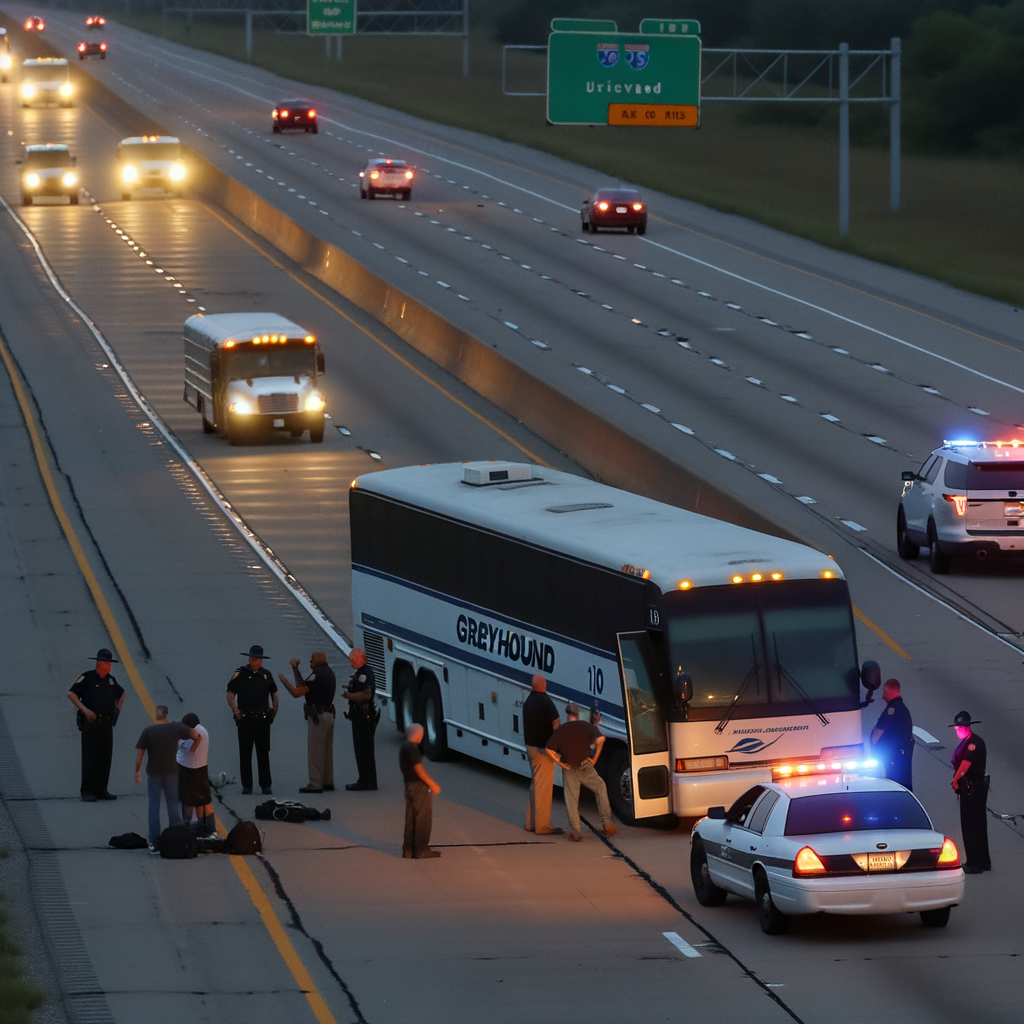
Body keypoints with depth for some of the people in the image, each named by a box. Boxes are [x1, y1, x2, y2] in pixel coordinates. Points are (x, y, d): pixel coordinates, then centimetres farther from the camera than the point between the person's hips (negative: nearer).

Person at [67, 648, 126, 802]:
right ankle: (87, 791, -3)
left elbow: (121, 694, 33)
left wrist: (118, 709, 19)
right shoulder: (87, 678, -4)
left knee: (105, 757, 5)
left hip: (107, 724, 6)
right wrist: (85, 710, -14)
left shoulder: (111, 680, 14)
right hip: (91, 722, -6)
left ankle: (101, 790, 12)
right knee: (90, 757, -6)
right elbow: (71, 694, -7)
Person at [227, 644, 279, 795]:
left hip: (263, 719, 2)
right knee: (245, 753, 1)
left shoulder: (266, 674, 10)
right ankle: (246, 785, 7)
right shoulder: (240, 674, -1)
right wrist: (235, 710, -11)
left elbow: (274, 693, 23)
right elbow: (230, 694, 1)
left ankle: (266, 785, 10)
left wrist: (274, 710, 12)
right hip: (245, 719, -2)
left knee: (263, 753, 5)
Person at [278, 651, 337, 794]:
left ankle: (315, 784, -6)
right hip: (328, 715, 10)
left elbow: (296, 692, -18)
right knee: (327, 751, 14)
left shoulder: (318, 675, -16)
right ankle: (327, 781, 18)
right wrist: (295, 669, 18)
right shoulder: (329, 673, 14)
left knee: (315, 751, -6)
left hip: (317, 716, -10)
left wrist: (283, 680, -3)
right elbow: (303, 686, 18)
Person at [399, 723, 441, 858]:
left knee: (411, 818, 13)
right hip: (419, 787, -9)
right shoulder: (412, 748, -17)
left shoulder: (404, 747, 13)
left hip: (409, 785, 9)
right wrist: (432, 784, -14)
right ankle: (421, 850, -2)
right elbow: (418, 769, -20)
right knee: (423, 819, -3)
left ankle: (408, 849, 15)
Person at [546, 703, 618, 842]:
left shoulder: (560, 730, 2)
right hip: (585, 767, 0)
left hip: (568, 770, 0)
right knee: (600, 789, 17)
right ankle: (606, 824, 11)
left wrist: (560, 763, -1)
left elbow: (549, 749, -8)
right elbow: (600, 739, -16)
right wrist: (595, 758, -8)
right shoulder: (586, 726, 0)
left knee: (571, 801, 7)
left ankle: (575, 831, 1)